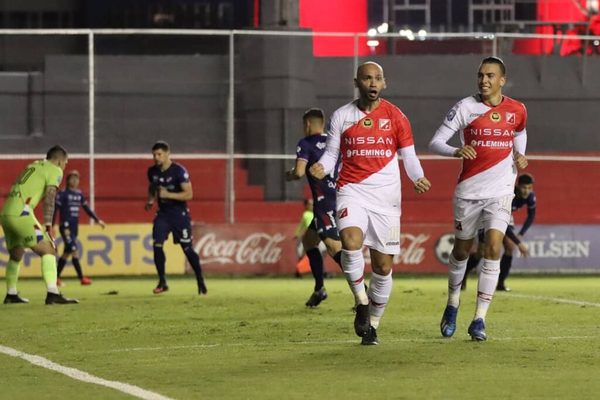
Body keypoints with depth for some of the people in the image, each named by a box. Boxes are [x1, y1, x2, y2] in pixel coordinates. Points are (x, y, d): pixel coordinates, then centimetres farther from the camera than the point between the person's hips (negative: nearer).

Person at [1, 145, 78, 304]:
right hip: (21, 214, -8)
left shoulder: (32, 166, 27)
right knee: (48, 250, -7)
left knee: (16, 254, 25)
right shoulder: (55, 170, 4)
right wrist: (48, 226, -14)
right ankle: (53, 294, -20)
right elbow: (49, 198, -9)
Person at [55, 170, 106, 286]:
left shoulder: (79, 194, 12)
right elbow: (55, 210, -8)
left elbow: (87, 208, 20)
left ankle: (56, 277, 17)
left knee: (67, 252, 9)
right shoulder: (62, 193, -7)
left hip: (75, 226, 7)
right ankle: (82, 278, -16)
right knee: (73, 250, -14)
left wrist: (97, 220, 16)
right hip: (65, 226, -7)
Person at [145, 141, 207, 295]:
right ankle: (162, 282, -2)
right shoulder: (152, 171, 1)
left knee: (187, 248, 0)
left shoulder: (179, 171, -16)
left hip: (179, 214, -5)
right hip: (163, 214, 5)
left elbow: (189, 194, -20)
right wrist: (150, 200, 1)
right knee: (157, 244, -12)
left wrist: (167, 194, -28)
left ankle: (200, 281, 16)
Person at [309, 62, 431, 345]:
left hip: (386, 197, 1)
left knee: (383, 265, 3)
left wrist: (418, 177, -12)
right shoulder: (342, 116, 5)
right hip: (352, 191, -1)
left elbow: (408, 155, 8)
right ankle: (362, 301, -8)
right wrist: (321, 167, -12)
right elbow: (332, 152, 10)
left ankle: (372, 324, 20)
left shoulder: (395, 117, 4)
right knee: (351, 242, -29)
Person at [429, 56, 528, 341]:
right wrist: (456, 151, -30)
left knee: (493, 247, -15)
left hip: (500, 191, 0)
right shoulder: (465, 107, -6)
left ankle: (479, 319, -12)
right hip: (469, 189, 0)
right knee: (462, 250, 12)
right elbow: (435, 143, -9)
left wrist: (520, 157, 6)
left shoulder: (516, 111, 2)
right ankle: (452, 304, 37)